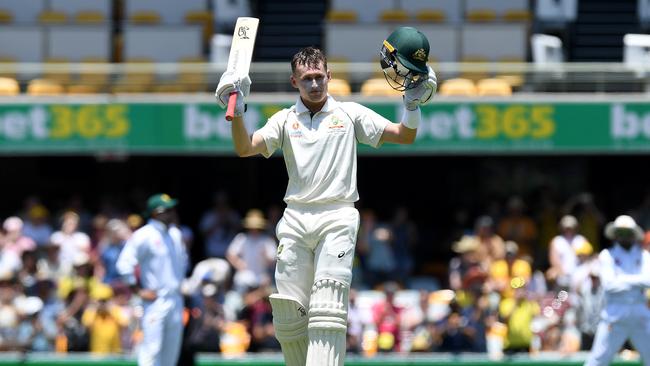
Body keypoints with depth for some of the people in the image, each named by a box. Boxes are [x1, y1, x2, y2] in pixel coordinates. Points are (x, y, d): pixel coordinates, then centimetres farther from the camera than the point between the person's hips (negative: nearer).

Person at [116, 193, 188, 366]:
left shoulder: (175, 234, 12)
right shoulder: (144, 236, -12)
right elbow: (124, 264, -17)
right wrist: (139, 291, -15)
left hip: (176, 299, 8)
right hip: (156, 300, -7)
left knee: (172, 350, 10)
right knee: (152, 349, -9)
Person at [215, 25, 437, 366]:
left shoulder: (350, 114, 10)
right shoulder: (285, 120, 13)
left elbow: (404, 135, 7)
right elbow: (245, 148, 0)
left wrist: (413, 100, -10)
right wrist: (237, 112, -15)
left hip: (338, 218, -2)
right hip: (295, 220, 2)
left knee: (327, 307, -17)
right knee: (289, 313, -3)